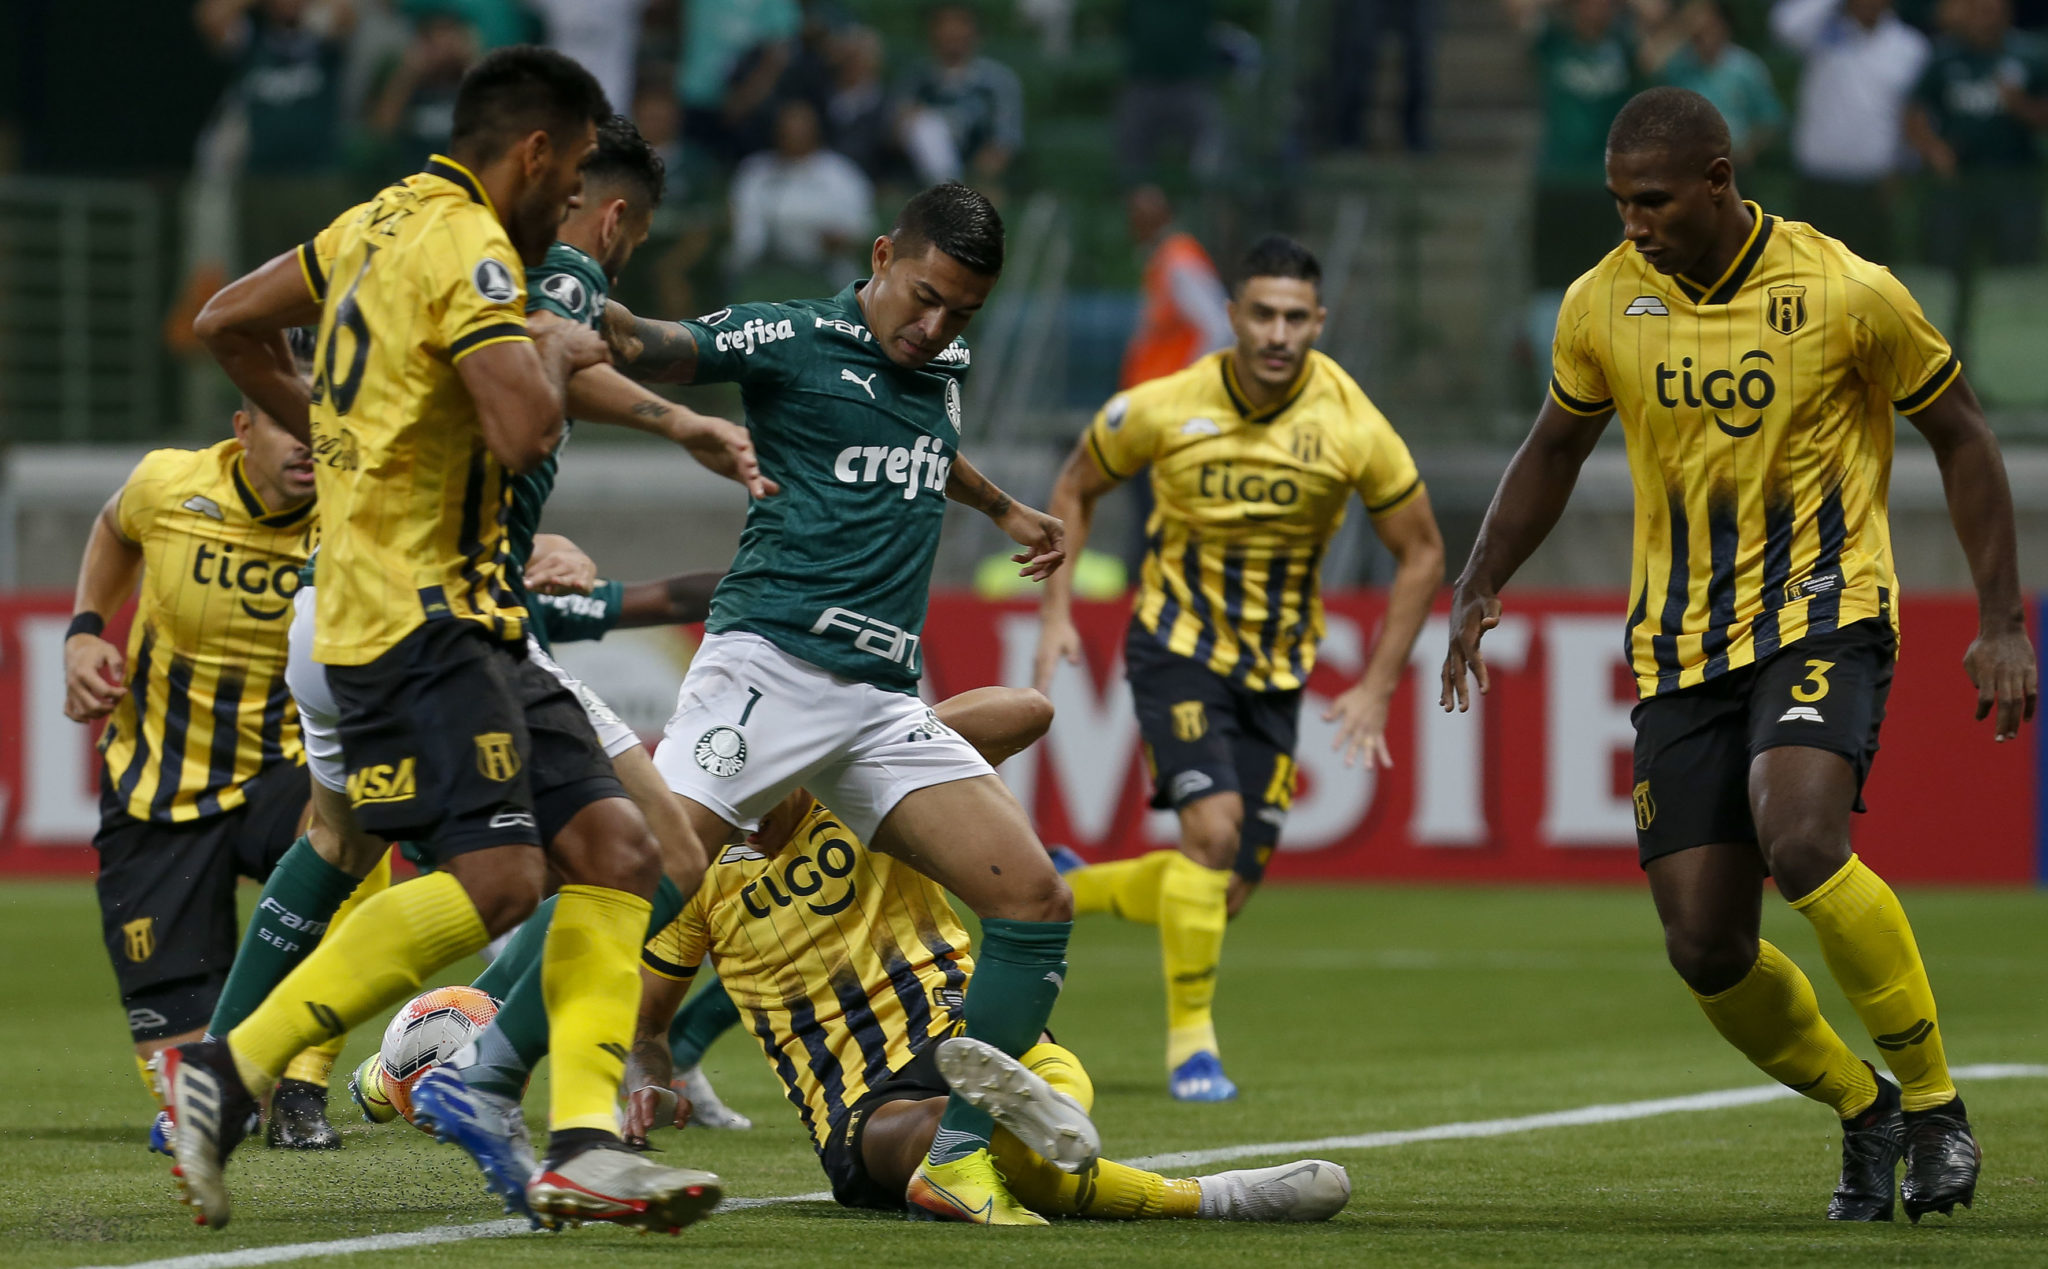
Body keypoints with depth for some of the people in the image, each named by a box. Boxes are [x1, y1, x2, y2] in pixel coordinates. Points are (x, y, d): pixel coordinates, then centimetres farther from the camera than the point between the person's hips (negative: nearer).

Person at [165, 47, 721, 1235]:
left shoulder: (386, 222, 16)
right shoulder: (467, 249, -13)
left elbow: (227, 322, 26)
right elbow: (526, 429, -26)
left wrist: (323, 432, 32)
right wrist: (555, 350, -6)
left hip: (470, 622, 11)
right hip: (417, 612, -11)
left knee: (616, 849, 1)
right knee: (495, 879, -21)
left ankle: (582, 1147, -6)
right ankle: (228, 1070, -16)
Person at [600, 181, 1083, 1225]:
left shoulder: (945, 368, 20)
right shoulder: (789, 341, -1)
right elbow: (651, 349, -13)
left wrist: (1005, 510, 58)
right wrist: (604, 327, -36)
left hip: (884, 703, 7)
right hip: (769, 665, -7)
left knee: (1035, 903, -4)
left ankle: (958, 1160, 1)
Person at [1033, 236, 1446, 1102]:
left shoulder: (1353, 429, -13)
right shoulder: (1163, 410, -14)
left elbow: (1421, 555, 0)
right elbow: (1076, 489, 6)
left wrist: (1377, 688, -5)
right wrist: (1057, 610, -4)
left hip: (1275, 673, 3)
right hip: (1177, 648, -3)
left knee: (1228, 892, 2)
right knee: (1212, 828, -24)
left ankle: (1062, 895, 29)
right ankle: (1191, 1037, -9)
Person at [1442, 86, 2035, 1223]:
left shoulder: (1844, 294, -10)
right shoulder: (1603, 305, 2)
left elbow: (1960, 437, 2)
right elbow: (1553, 452, 20)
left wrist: (2001, 625, -2)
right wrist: (1478, 591, 9)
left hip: (1822, 616, -5)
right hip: (1680, 648, 5)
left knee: (1800, 844, -31)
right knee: (1704, 947, -4)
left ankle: (1934, 1103, -14)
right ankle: (1863, 1113, 23)